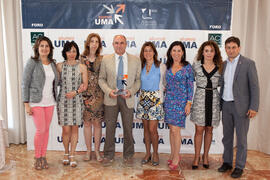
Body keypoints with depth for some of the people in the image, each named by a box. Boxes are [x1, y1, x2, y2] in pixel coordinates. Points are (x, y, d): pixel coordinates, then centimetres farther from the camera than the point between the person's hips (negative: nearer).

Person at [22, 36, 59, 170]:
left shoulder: (52, 63, 8)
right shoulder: (32, 62, -7)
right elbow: (25, 84, -7)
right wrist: (26, 104, -12)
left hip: (50, 102, 5)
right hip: (36, 102, -5)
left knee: (46, 129, 9)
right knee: (40, 130, -7)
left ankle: (43, 156, 22)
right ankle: (37, 158, 14)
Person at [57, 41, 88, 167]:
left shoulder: (82, 67, 2)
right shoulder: (59, 66, 2)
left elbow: (85, 85, 5)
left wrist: (75, 92, -14)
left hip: (77, 100, 0)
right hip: (63, 100, 0)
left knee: (74, 128, 5)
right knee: (66, 129, 1)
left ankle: (72, 156, 18)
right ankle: (66, 153, 24)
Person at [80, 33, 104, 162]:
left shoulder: (102, 59, 4)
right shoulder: (81, 58, 2)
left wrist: (105, 91, -3)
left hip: (98, 94, 0)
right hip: (85, 94, 0)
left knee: (97, 123, 5)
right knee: (87, 123, 7)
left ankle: (97, 151, 18)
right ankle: (88, 150, 20)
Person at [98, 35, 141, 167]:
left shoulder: (135, 60, 2)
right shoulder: (106, 59, 3)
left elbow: (138, 79, 5)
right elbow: (101, 79, 5)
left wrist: (131, 91, -12)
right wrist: (108, 91, -11)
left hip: (127, 99, 0)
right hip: (111, 98, 0)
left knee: (128, 128, 8)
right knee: (110, 127, 6)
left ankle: (128, 156, 24)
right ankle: (108, 156, 21)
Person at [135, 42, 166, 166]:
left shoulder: (161, 66, -3)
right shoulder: (141, 67, 8)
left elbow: (164, 84, 3)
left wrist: (161, 99, -1)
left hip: (155, 99, -4)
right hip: (143, 99, 4)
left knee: (152, 129, -6)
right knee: (146, 128, 9)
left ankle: (155, 153, 15)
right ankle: (148, 153, 22)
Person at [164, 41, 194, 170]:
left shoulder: (187, 67, -3)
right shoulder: (168, 66, 8)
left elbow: (190, 86, -3)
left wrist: (189, 103, -8)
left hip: (181, 101, -4)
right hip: (169, 100, 4)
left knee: (175, 130, -6)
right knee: (171, 129, 10)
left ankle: (176, 157, 10)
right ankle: (172, 154, 23)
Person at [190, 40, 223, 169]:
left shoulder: (219, 67, 4)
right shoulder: (196, 66, -1)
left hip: (213, 100, 2)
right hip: (200, 99, -2)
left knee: (209, 130, 10)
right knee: (199, 130, 1)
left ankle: (205, 156, 25)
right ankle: (196, 157, 15)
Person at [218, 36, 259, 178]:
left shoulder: (248, 63, -6)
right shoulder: (223, 64, 9)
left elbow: (254, 86, -8)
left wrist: (254, 107, -13)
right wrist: (220, 103, 10)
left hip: (241, 106, -5)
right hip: (226, 105, 5)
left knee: (241, 138, 4)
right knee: (227, 136, 13)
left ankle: (239, 166, 17)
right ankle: (227, 162, 28)